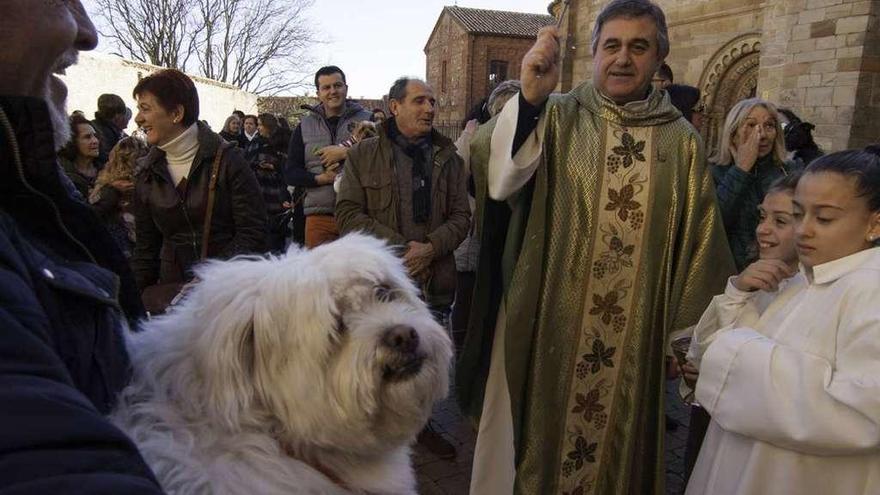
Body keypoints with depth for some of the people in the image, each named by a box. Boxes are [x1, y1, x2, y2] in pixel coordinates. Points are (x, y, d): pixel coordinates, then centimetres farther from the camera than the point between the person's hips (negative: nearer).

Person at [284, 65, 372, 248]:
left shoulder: (366, 120, 8)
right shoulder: (305, 125, 14)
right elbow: (290, 173, 11)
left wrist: (346, 152, -12)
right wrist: (321, 178, -7)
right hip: (319, 215, 2)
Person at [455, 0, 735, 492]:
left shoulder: (682, 141, 2)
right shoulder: (557, 116, -4)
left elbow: (698, 240, 6)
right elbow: (503, 182, -21)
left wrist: (687, 331, 9)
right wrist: (529, 99, -36)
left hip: (636, 335, 2)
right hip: (546, 323, -1)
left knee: (617, 442, 19)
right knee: (535, 436, 13)